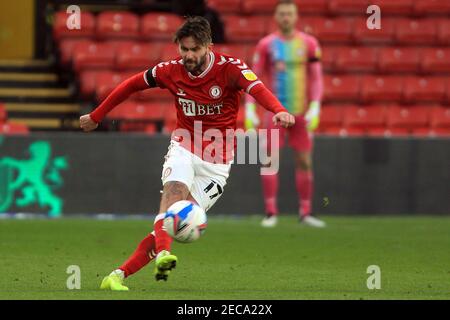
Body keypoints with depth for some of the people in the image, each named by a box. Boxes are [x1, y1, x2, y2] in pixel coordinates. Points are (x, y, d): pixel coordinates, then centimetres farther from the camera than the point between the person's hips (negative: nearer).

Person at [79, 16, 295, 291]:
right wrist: (96, 116, 18)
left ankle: (119, 275, -5)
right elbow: (131, 85, 12)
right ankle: (163, 255, -51)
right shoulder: (171, 71, -4)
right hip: (184, 148, 2)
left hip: (217, 162, -1)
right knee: (175, 189, -31)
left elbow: (257, 88, -34)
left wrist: (279, 111, -55)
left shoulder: (229, 68, -14)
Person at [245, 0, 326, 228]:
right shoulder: (266, 44, 1)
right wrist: (250, 110, -4)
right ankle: (271, 213, 0)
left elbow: (316, 79, 4)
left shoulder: (309, 44, 3)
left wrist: (315, 109, -6)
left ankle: (305, 213, 9)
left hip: (301, 114, 1)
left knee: (304, 162, 1)